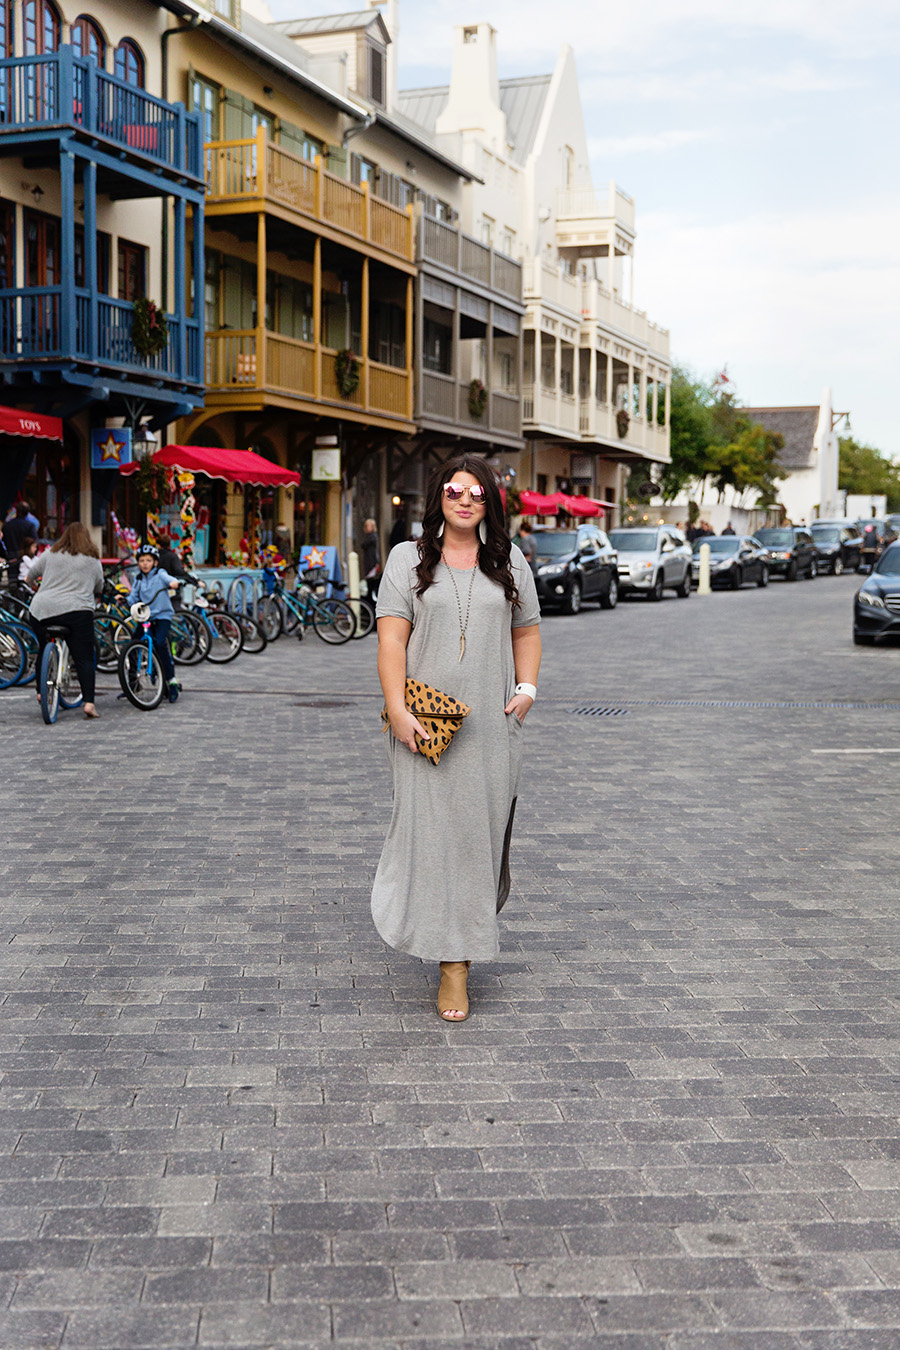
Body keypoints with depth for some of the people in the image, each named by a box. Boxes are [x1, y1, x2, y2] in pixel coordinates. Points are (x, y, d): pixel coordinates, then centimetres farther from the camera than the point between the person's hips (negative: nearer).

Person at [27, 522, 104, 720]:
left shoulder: (50, 554, 12)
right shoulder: (93, 560, 11)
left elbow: (31, 574, 25)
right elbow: (99, 588, 22)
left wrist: (33, 584, 47)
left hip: (42, 609, 2)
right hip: (77, 610, -2)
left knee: (43, 651, 22)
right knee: (84, 658, -3)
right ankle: (88, 702, -13)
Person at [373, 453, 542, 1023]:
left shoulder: (509, 561, 12)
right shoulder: (409, 559, 4)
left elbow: (527, 632, 17)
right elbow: (392, 637, -4)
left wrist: (527, 688, 1)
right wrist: (397, 709, -14)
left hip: (491, 723, 2)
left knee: (481, 829, 2)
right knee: (431, 825, -5)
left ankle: (457, 960, 16)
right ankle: (454, 957, 3)